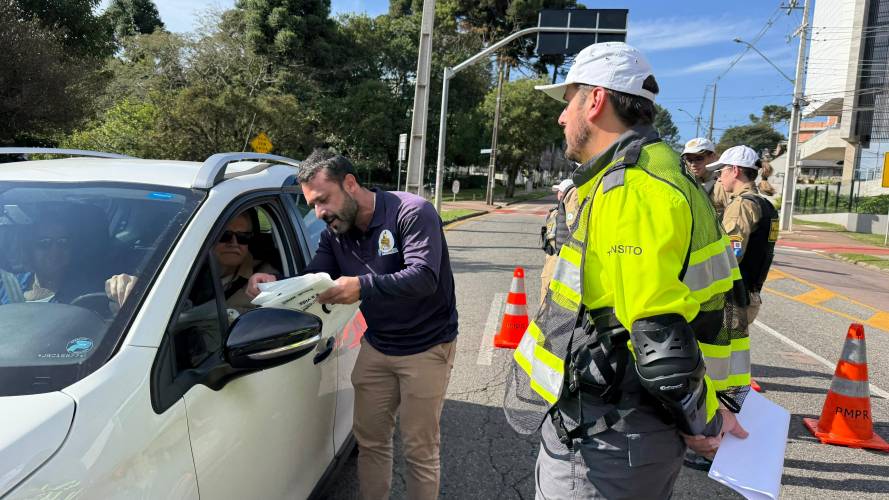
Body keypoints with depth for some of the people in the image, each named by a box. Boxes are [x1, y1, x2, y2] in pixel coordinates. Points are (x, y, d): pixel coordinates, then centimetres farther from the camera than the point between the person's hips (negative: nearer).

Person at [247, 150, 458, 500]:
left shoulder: (412, 212, -18)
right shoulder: (335, 235, 5)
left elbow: (424, 277, -29)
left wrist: (363, 286, -40)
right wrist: (275, 284, -19)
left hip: (426, 349, -6)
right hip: (376, 347, 6)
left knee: (419, 449, 3)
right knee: (369, 439, 13)